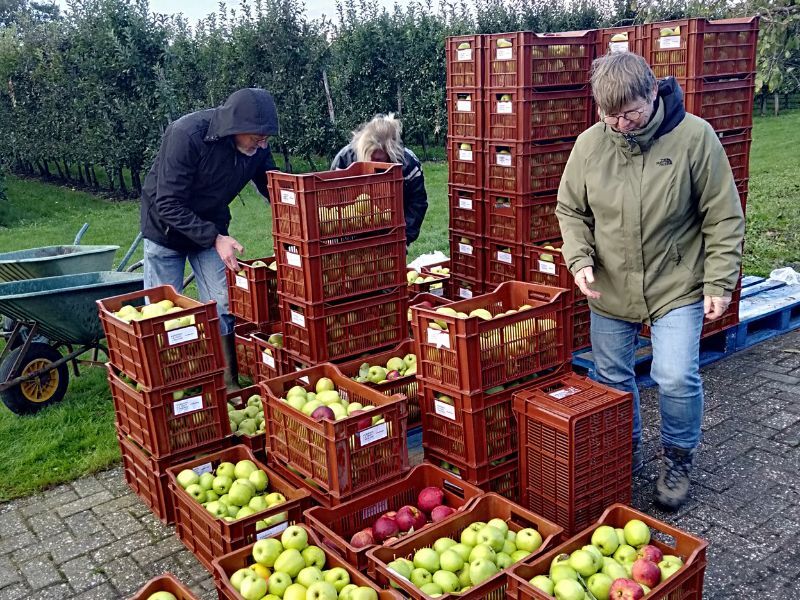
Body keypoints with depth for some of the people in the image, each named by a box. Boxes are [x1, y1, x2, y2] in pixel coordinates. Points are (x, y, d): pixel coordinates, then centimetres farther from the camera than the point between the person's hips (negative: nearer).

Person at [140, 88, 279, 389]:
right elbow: (168, 204, -29)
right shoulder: (186, 135, -32)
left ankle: (230, 383, 10)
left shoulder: (257, 147, -17)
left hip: (213, 228, 4)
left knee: (224, 306, 0)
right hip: (167, 228, -4)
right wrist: (214, 238, -35)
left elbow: (274, 189, -2)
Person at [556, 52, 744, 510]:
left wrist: (719, 283, -9)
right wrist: (580, 259, -10)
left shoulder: (695, 136, -13)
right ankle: (625, 453, 38)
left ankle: (679, 459, 20)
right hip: (610, 288, 3)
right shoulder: (590, 144, -6)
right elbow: (571, 211, 6)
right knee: (613, 379, 13)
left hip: (677, 287, -3)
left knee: (677, 378, -10)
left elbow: (723, 218, -7)